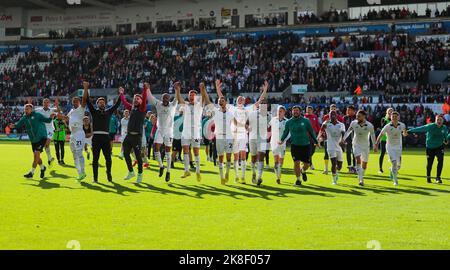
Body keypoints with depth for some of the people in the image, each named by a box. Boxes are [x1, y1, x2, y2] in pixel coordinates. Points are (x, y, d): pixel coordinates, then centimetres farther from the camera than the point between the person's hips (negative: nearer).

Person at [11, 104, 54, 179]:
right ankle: (42, 168, 37)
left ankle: (32, 172, -10)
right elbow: (18, 124, -1)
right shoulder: (24, 118, 4)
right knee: (35, 156, 11)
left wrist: (51, 117, -29)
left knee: (36, 154, -15)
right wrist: (14, 125, -23)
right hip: (33, 140, 6)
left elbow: (47, 120, -9)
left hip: (41, 138, -6)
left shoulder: (37, 115, -9)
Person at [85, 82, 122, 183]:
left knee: (108, 158, -1)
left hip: (106, 137, 2)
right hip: (96, 137, -2)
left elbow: (117, 105, 17)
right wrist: (86, 89, -3)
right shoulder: (94, 112, 11)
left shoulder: (108, 112, 17)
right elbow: (88, 102, 3)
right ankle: (95, 177, 6)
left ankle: (108, 172, 22)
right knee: (95, 158, 1)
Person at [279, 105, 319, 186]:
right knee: (296, 162, -10)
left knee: (307, 164, 2)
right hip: (295, 145, 0)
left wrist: (316, 142, 5)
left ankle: (303, 171, 38)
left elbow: (311, 132, 7)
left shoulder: (305, 121, -1)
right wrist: (282, 140, -6)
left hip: (306, 145, 0)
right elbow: (285, 132, 11)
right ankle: (298, 180, 8)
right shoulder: (289, 122, 2)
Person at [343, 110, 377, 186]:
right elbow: (348, 131, 4)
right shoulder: (354, 123, -14)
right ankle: (360, 179, -22)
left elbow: (372, 135, 0)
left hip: (366, 146, 1)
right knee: (358, 160, -22)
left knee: (364, 164, 7)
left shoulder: (369, 126, -18)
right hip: (356, 145, -1)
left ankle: (361, 177, 30)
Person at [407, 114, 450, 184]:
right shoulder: (430, 126, -15)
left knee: (440, 160, -16)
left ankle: (438, 178, -5)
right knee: (429, 163, 6)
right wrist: (409, 131, -13)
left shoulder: (444, 128, -4)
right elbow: (419, 129, -12)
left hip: (439, 147, 2)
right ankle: (428, 177, 32)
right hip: (430, 147, -2)